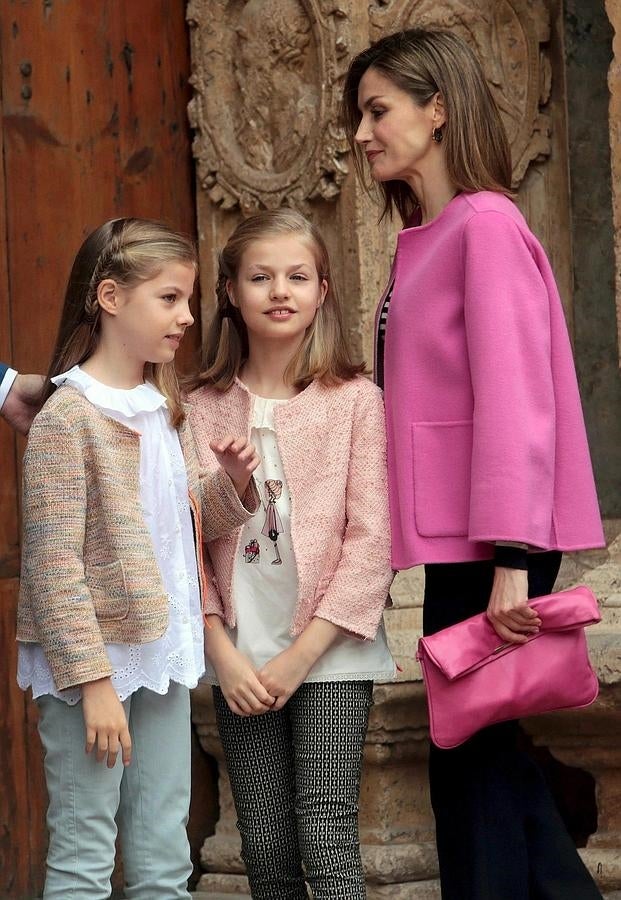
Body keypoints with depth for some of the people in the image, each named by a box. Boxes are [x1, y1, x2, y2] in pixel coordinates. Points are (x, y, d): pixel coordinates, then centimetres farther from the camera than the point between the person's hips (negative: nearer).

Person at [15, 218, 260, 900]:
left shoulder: (164, 408, 11)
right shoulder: (68, 416, -14)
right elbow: (53, 565, -17)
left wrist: (231, 482, 0)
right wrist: (93, 683, -20)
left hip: (163, 659, 8)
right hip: (93, 663, -8)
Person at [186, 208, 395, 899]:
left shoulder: (355, 401, -2)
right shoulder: (202, 409, 5)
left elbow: (371, 537, -6)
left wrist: (303, 653, -11)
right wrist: (221, 650, -8)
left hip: (330, 652, -2)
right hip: (238, 660, 3)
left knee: (326, 843, -10)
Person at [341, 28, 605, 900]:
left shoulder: (486, 223, -11)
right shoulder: (424, 238, 14)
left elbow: (513, 397, -18)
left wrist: (510, 561, -22)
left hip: (492, 537, -9)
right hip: (455, 533, 9)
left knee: (471, 752, -4)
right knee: (482, 746, 12)